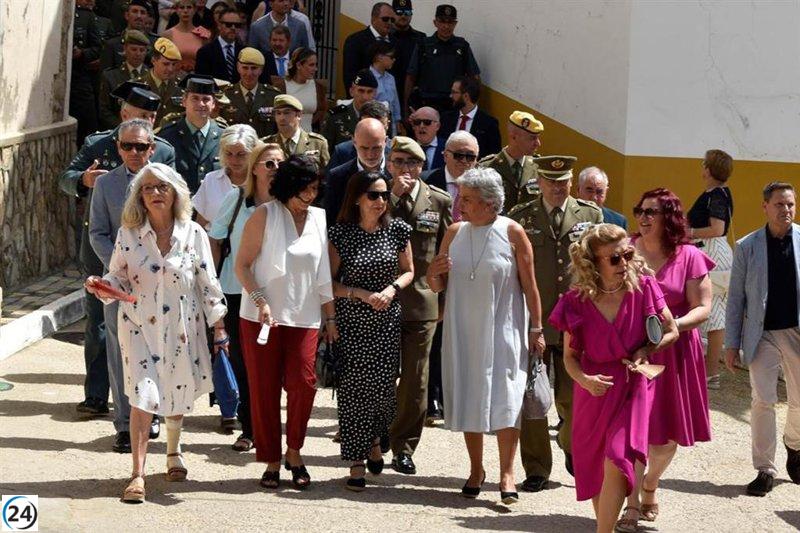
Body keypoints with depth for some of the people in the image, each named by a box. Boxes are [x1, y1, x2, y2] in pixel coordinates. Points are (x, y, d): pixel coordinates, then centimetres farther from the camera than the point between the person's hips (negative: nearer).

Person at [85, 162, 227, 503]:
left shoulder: (193, 234, -5)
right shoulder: (129, 234, -3)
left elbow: (208, 283, 0)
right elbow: (119, 279, 4)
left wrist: (218, 325, 0)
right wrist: (101, 285, -17)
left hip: (182, 327, 1)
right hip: (140, 326, -1)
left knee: (179, 392, 14)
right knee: (143, 395, -10)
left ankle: (173, 453, 40)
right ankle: (138, 474, -8)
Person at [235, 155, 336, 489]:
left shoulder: (318, 219, 9)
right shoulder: (265, 216, -2)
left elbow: (324, 274, 12)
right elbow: (242, 265, -4)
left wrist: (330, 317, 10)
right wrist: (261, 302, -16)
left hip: (304, 317, 2)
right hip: (262, 317, -2)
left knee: (303, 384, -10)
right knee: (264, 388, 0)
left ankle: (294, 452, 10)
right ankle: (271, 461, 12)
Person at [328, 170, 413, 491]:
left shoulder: (397, 230, 1)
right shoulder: (340, 233, -5)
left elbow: (408, 271, 12)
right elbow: (329, 281, -2)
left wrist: (392, 289, -8)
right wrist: (362, 294, -15)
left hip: (387, 321, 2)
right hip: (351, 322, -2)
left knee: (384, 386, 1)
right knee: (354, 388, -4)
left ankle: (374, 441, 32)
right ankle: (356, 463, 4)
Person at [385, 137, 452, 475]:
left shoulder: (439, 201, 4)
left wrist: (445, 300, 6)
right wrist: (393, 198, -15)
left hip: (421, 303, 1)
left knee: (415, 381, 4)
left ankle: (403, 447, 14)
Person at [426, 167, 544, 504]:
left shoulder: (512, 233, -6)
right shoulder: (455, 233, 4)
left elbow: (529, 285, -4)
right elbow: (437, 287, 10)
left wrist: (536, 329, -5)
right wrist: (434, 274, -13)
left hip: (503, 329, -4)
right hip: (463, 330, 4)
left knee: (504, 398, -7)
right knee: (468, 397, 8)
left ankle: (507, 473, -2)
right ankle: (476, 469, 20)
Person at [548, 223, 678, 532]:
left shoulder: (643, 288, -10)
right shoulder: (577, 302, -9)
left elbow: (671, 331, 2)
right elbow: (570, 356, 0)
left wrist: (646, 350, -15)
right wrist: (584, 379, -20)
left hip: (632, 386, -2)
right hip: (595, 389, 2)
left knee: (616, 463, -15)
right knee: (593, 469, 12)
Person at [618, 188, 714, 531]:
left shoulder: (689, 257, -2)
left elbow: (703, 308, -2)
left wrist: (674, 325, -20)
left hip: (673, 353, 1)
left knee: (667, 435, 11)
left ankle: (649, 486, 38)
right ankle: (632, 504, 6)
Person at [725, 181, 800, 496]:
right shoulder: (747, 247, 0)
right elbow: (735, 297, 3)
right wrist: (731, 343, 0)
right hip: (762, 335, -1)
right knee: (762, 401, -5)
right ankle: (765, 470, 6)